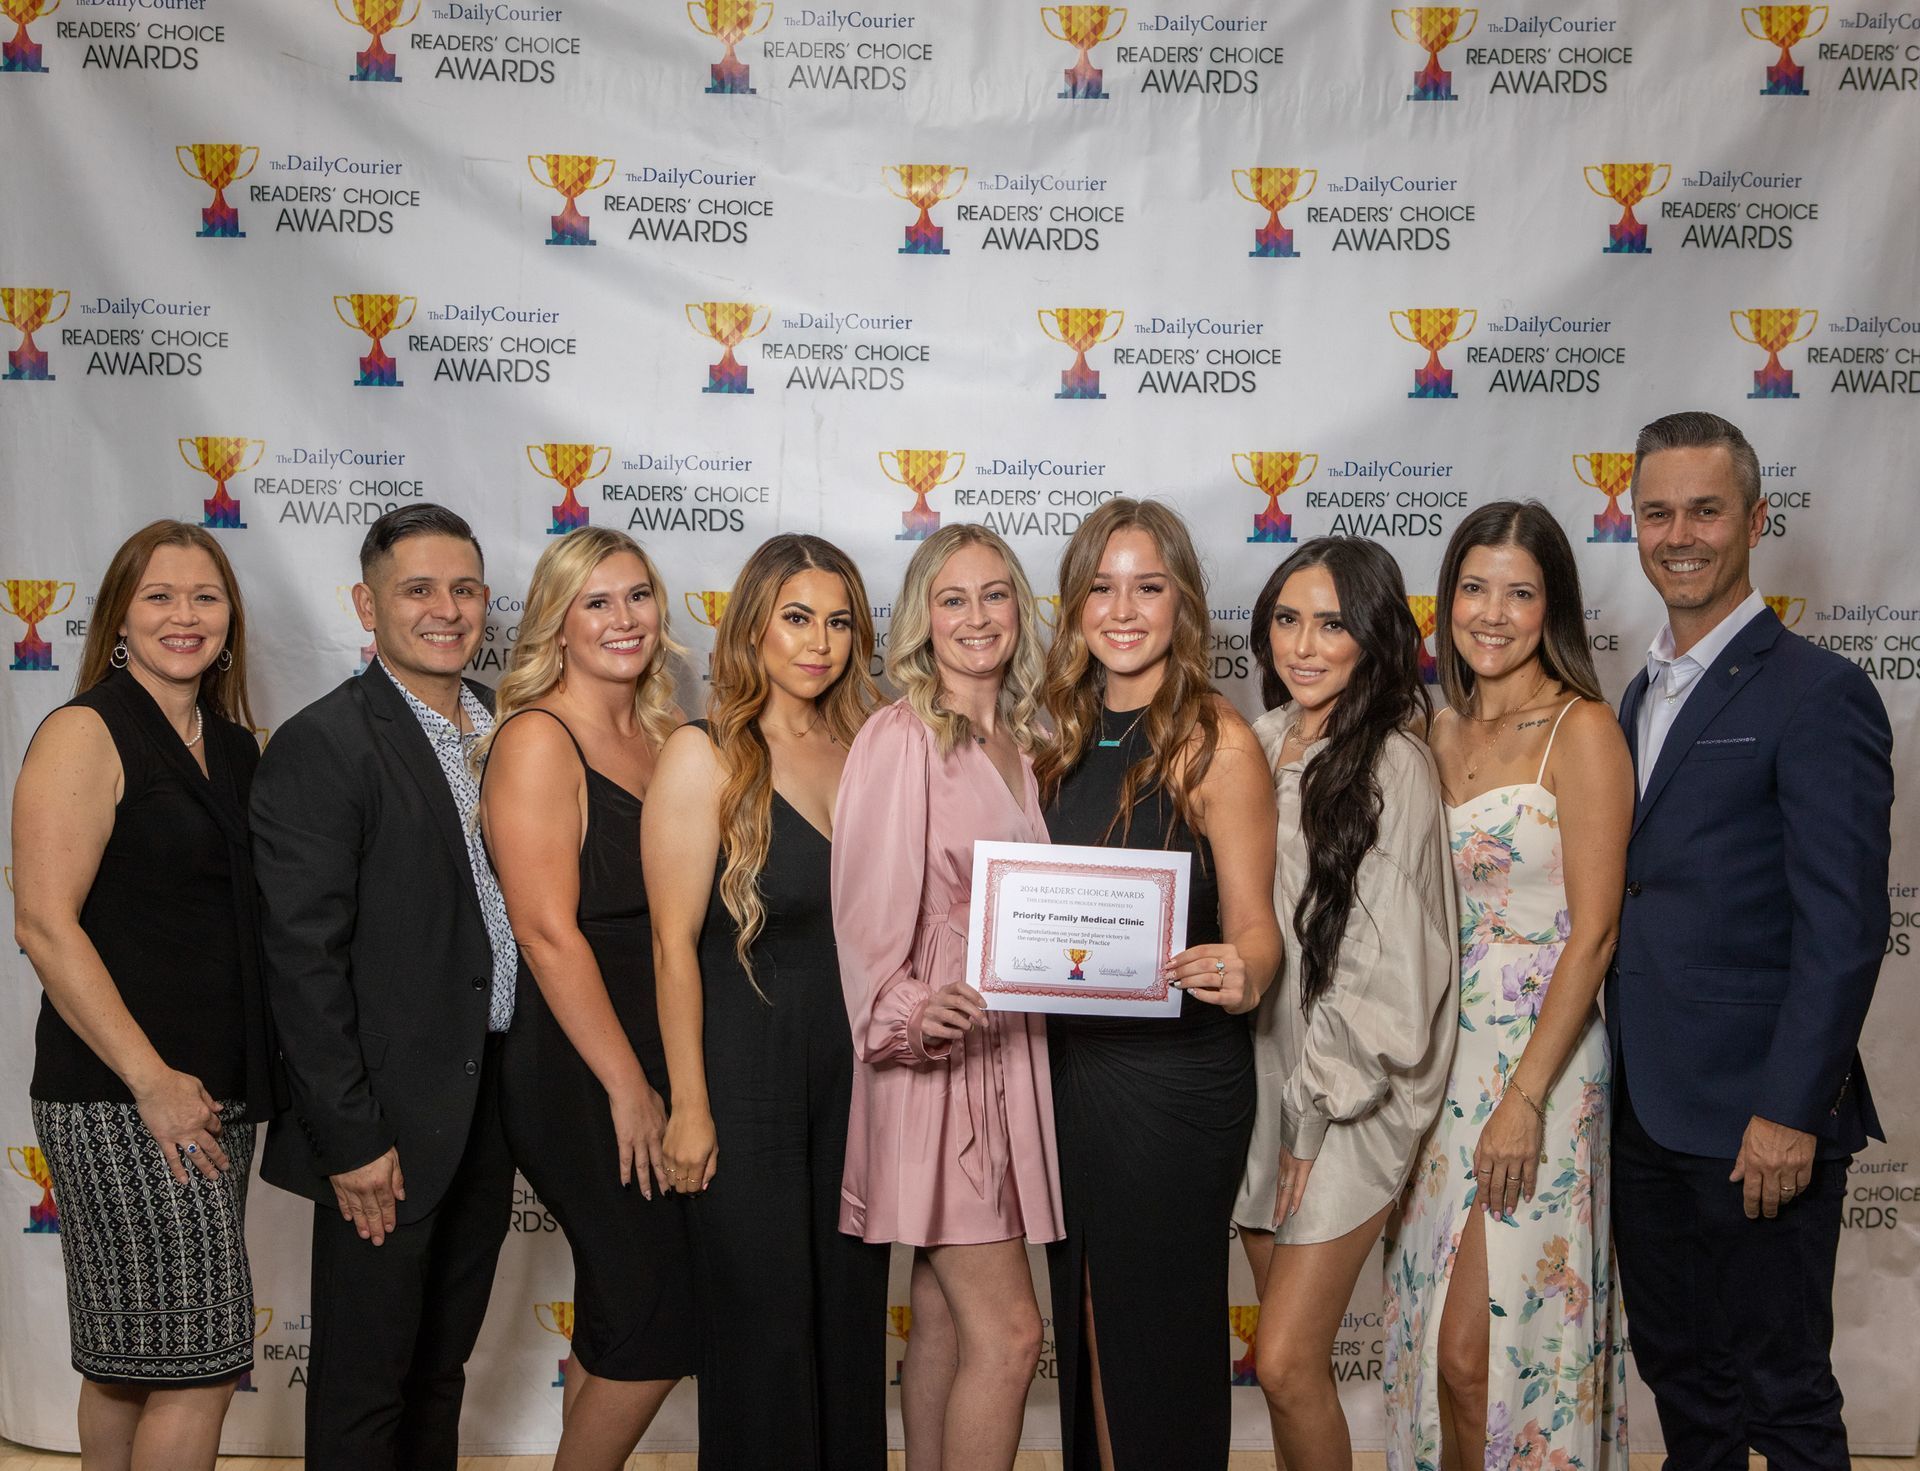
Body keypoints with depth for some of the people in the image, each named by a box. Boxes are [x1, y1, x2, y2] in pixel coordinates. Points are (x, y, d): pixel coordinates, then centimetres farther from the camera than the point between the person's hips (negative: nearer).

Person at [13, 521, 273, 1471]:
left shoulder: (233, 744, 12)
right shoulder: (86, 733, -8)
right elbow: (44, 923, -15)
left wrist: (232, 1083, 9)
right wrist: (152, 1082, -17)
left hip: (216, 1089, 7)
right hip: (120, 1098, -7)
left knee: (129, 1367, 16)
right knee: (199, 1364, -3)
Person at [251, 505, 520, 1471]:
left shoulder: (507, 727, 7)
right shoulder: (321, 747, -14)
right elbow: (303, 961, -17)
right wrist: (351, 1138, -17)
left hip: (492, 1104, 7)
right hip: (391, 1122, -6)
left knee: (442, 1368, 22)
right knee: (365, 1390, 9)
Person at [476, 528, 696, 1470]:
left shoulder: (660, 738, 10)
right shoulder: (536, 739, -12)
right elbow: (547, 930, -18)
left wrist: (670, 1074, 9)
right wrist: (628, 1087, -16)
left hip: (652, 1053, 7)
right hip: (573, 1070, -7)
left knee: (617, 1320, 17)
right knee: (656, 1327, -2)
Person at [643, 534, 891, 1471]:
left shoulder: (860, 750, 5)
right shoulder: (704, 755, -10)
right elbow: (674, 944, -11)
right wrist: (690, 1106, -12)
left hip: (854, 1069, 5)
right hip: (746, 1070, -5)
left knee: (852, 1315, 15)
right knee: (762, 1331, 8)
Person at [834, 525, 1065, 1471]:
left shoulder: (1021, 743, 12)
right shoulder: (900, 737, -10)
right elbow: (868, 907, -13)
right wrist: (908, 1017, -26)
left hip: (1006, 1053, 7)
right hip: (930, 1061, -7)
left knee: (945, 1321, 14)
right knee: (1008, 1330, -7)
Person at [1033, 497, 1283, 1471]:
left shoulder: (1216, 742, -11)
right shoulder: (1062, 736, 7)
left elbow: (1252, 926, -10)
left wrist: (1242, 978, -31)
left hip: (1174, 1073, -6)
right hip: (1065, 1063, 6)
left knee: (1161, 1328, 6)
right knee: (1082, 1320, 17)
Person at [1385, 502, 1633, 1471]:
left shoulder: (1581, 730, -9)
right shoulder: (1441, 732, 10)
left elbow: (1594, 932, -13)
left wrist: (1524, 1099, -17)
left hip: (1538, 1058, -6)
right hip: (1438, 1054, 6)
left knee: (1479, 1348, -3)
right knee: (1434, 1339, 13)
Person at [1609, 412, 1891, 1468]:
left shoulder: (1817, 696, -12)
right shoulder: (1644, 691, 13)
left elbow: (1844, 927, -16)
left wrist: (1791, 1113, -19)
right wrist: (1619, 1087, 12)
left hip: (1757, 1120, -7)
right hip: (1644, 1110, 7)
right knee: (1679, 1377, 19)